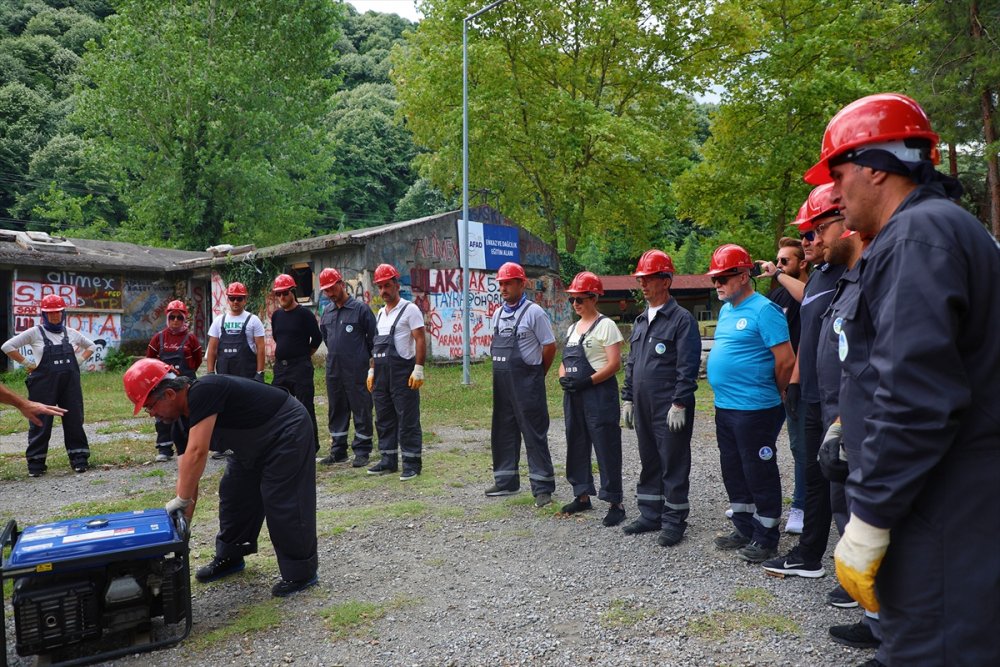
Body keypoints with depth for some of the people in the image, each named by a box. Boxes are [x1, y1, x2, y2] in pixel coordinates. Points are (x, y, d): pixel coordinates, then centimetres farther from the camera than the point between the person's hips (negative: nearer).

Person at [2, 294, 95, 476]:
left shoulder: (71, 333, 8)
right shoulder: (35, 333, -2)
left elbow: (90, 346, 23)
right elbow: (7, 346, -3)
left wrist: (80, 361, 8)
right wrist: (27, 364, -6)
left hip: (70, 383, 3)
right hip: (44, 384, -3)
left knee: (74, 420, 5)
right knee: (41, 422, 3)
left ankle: (79, 458, 14)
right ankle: (36, 462, 13)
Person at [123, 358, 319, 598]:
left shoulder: (203, 392, -29)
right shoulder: (182, 423, 0)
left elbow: (197, 453, -33)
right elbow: (187, 475, 1)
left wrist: (180, 501, -24)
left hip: (287, 430, -10)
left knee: (283, 502, -10)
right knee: (233, 494, 13)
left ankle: (301, 573, 2)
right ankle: (229, 557, 32)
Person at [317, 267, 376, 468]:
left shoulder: (361, 308, -7)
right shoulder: (327, 313, 11)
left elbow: (373, 338, -5)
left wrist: (371, 362, -4)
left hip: (357, 371, -6)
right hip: (333, 370, 6)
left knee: (361, 411, 0)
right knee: (336, 411, 12)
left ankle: (362, 451, 9)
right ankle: (338, 451, 22)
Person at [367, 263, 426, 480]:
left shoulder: (409, 309, -5)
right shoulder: (380, 313, 18)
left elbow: (420, 341, -11)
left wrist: (418, 369, -17)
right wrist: (371, 370, 16)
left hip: (402, 371, -8)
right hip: (381, 373, 8)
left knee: (408, 420, -3)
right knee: (384, 418, 12)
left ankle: (412, 462, 4)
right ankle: (388, 460, 21)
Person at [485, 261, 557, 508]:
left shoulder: (534, 312, -9)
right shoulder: (498, 314, 11)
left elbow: (550, 346, -5)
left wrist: (537, 374, 4)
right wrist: (505, 373, 14)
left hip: (527, 384, -7)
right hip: (502, 384, 7)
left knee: (534, 434, -2)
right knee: (503, 432, 13)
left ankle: (542, 487, 5)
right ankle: (506, 481, 26)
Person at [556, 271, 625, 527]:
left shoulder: (605, 325, -6)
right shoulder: (572, 328, 17)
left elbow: (614, 364, -13)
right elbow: (565, 361, 20)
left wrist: (588, 381, -20)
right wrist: (563, 378, -2)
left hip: (599, 394, -8)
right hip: (573, 395, 8)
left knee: (606, 448, -4)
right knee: (577, 446, 13)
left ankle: (615, 503, 3)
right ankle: (582, 495, 27)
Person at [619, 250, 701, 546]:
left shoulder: (682, 319, -9)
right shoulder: (641, 321, 15)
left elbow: (688, 366, -14)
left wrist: (679, 404, -18)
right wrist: (628, 398, 15)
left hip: (670, 408, -8)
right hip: (643, 408, 8)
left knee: (673, 465, 2)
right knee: (649, 462, 15)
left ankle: (673, 521, 13)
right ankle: (650, 515, 27)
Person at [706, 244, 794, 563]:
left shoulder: (763, 310, -14)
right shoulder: (725, 310, 13)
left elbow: (786, 360, -16)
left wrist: (774, 393, -1)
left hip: (753, 409, -9)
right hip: (724, 406, 9)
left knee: (759, 474, 3)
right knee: (733, 472, 17)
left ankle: (766, 538, 17)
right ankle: (744, 529, 31)